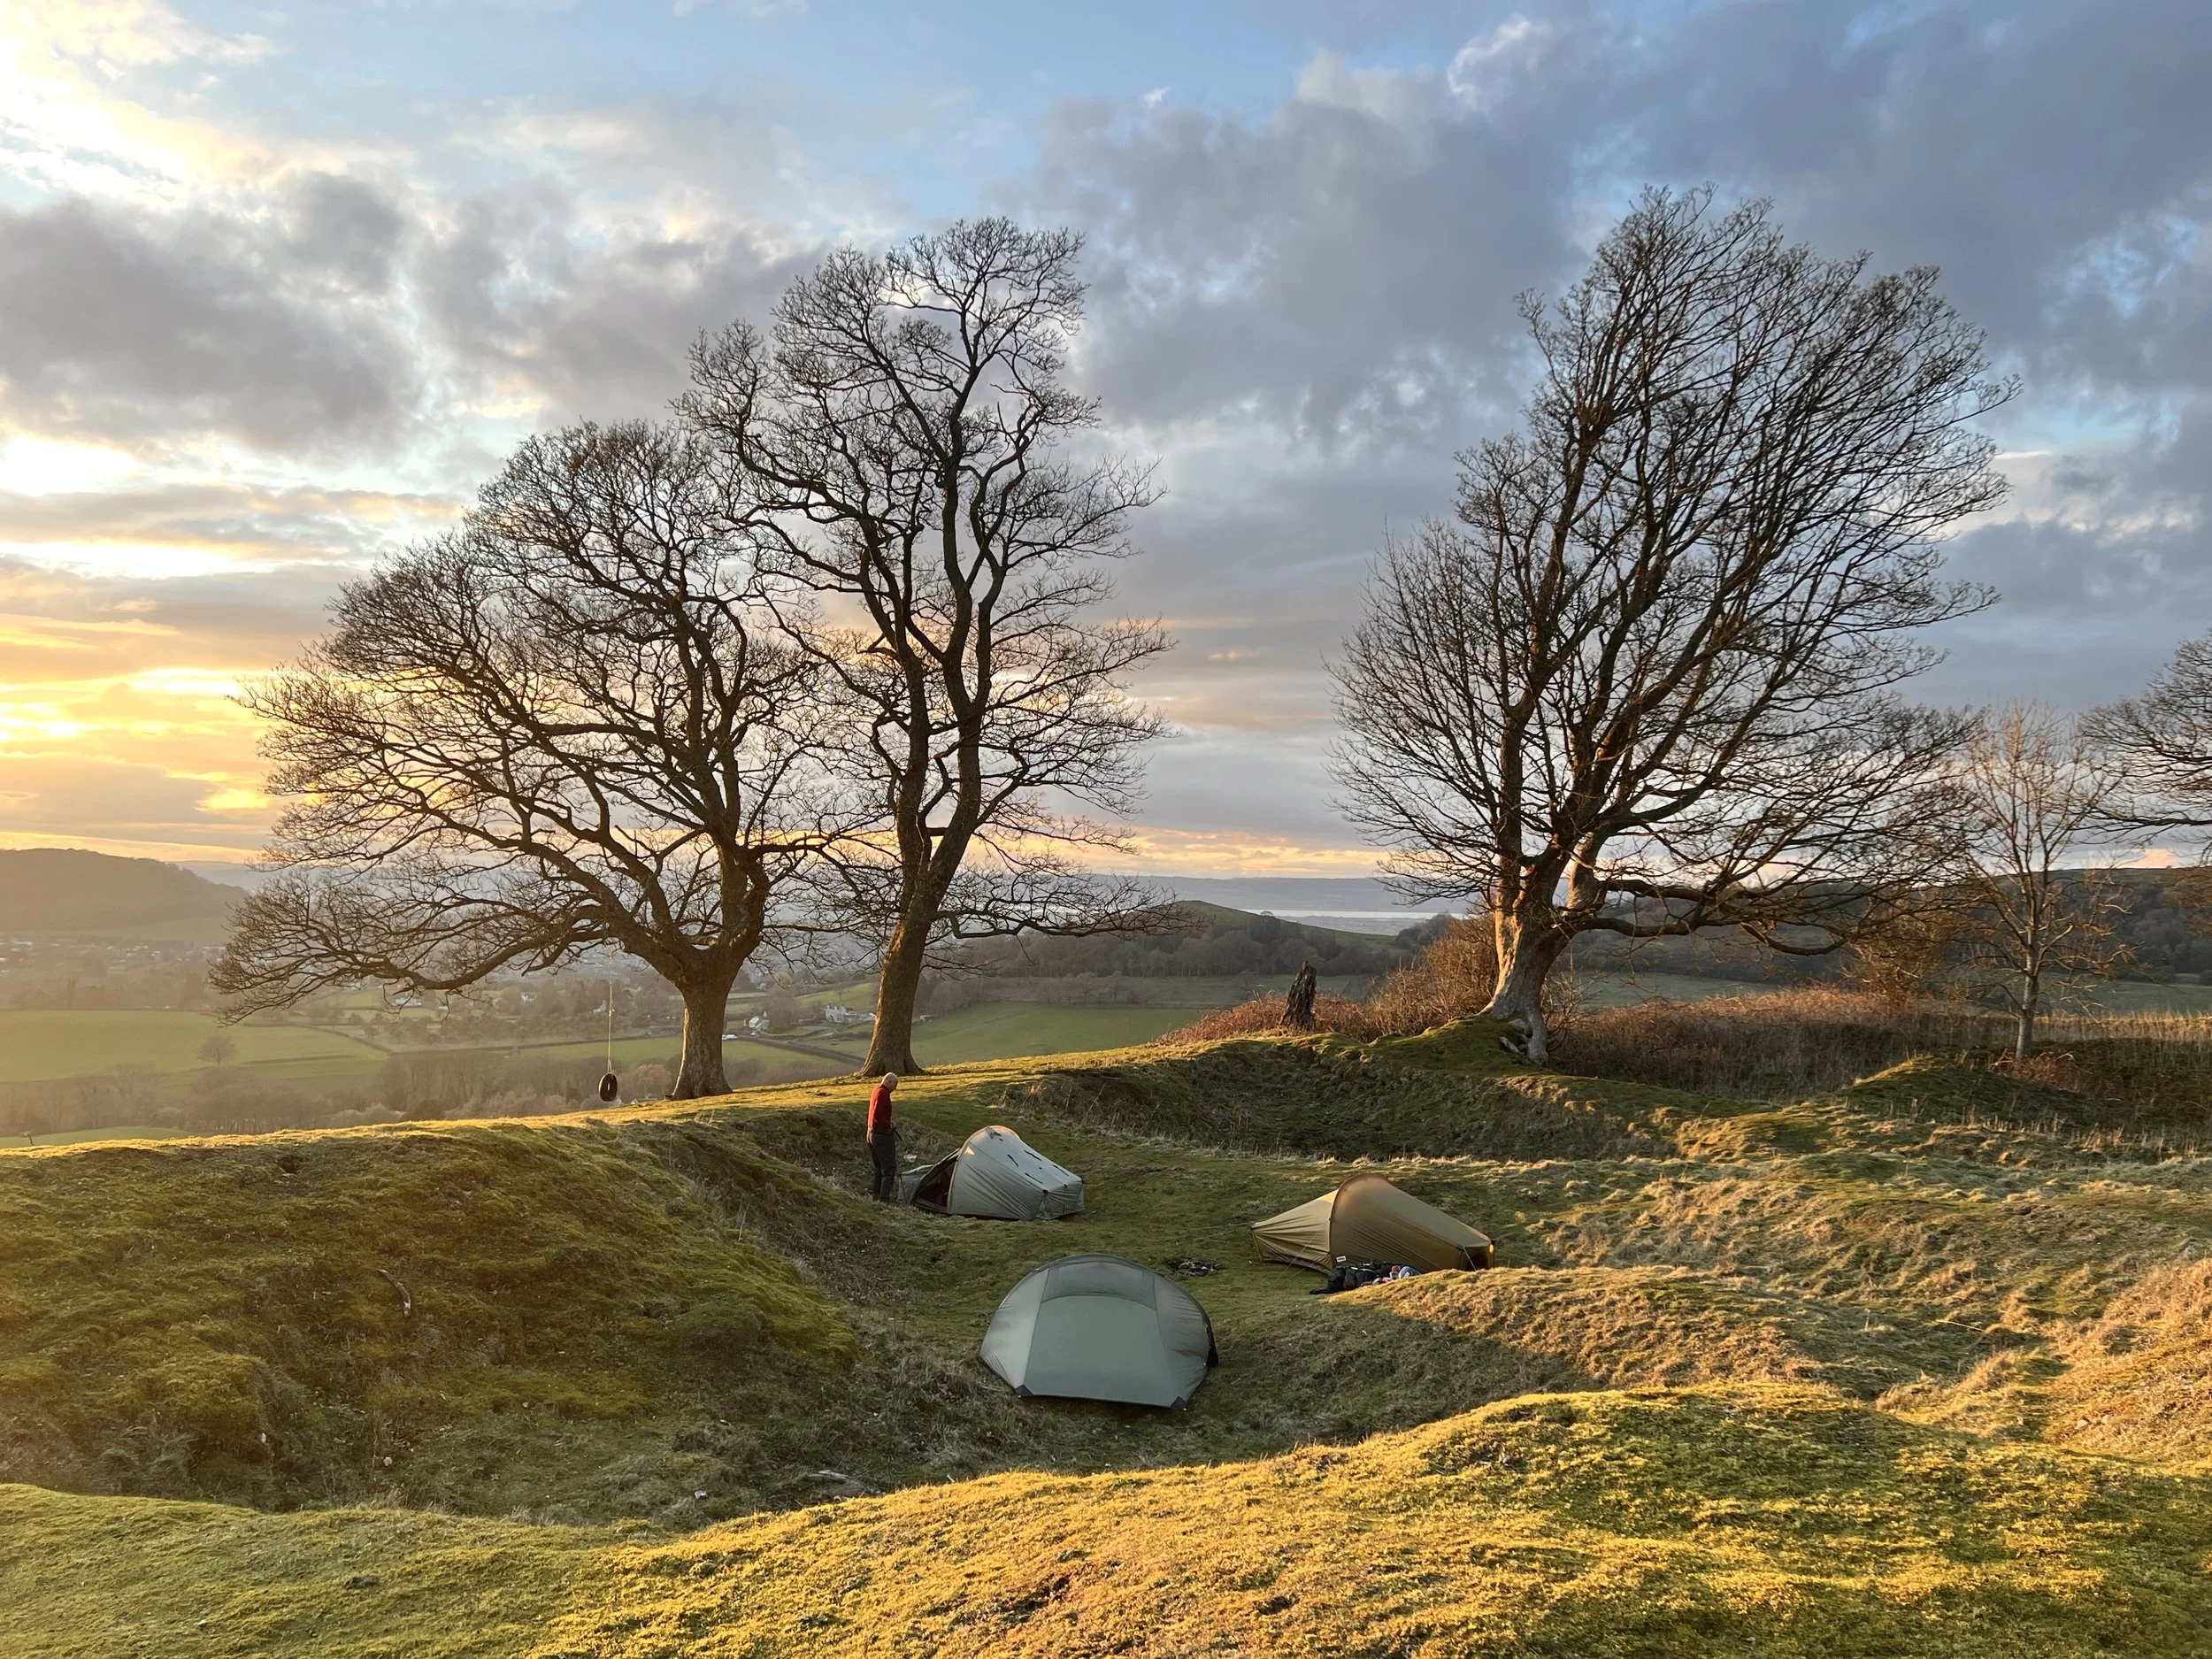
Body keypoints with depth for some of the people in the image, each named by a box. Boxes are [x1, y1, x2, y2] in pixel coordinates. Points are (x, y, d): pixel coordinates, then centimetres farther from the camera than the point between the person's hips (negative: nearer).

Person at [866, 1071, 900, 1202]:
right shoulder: (883, 1093, -19)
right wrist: (889, 1125, -14)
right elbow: (877, 1115, -27)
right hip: (882, 1136, -10)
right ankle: (883, 1200, -15)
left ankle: (877, 1198, 23)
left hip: (872, 1135, 10)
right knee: (889, 1169, -8)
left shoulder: (876, 1090, 12)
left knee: (879, 1168, 18)